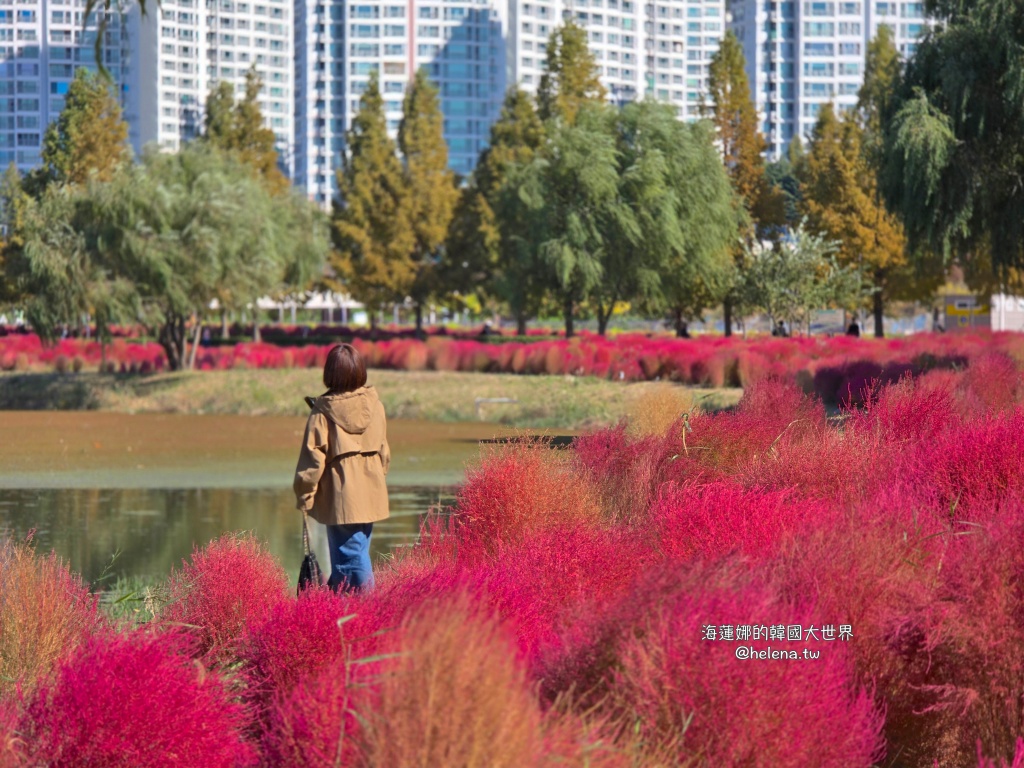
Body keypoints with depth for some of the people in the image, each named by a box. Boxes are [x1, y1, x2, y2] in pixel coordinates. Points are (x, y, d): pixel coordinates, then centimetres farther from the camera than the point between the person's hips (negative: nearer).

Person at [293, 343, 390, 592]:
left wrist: (304, 496, -1)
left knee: (349, 554, -2)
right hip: (371, 494, 5)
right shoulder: (375, 406, 3)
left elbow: (313, 459, -10)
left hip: (340, 495, -5)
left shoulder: (323, 412, -12)